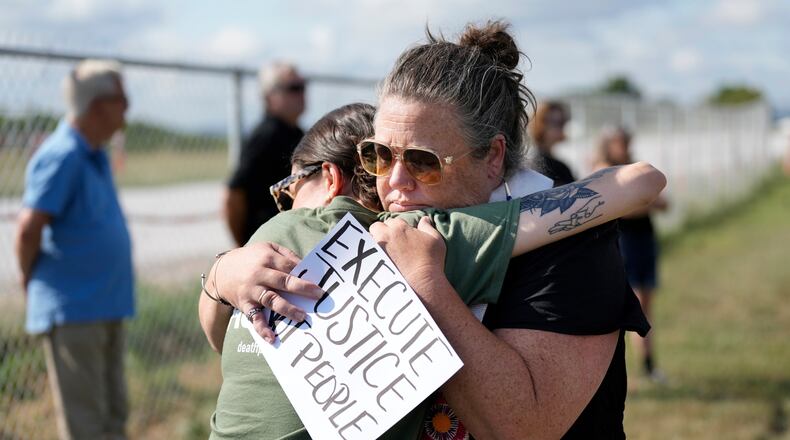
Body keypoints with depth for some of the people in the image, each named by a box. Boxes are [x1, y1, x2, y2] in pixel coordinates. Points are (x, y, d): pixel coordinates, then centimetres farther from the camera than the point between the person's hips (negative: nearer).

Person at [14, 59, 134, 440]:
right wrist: (32, 282, -7)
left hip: (106, 308, 9)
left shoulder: (95, 157, 12)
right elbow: (29, 228, -22)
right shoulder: (61, 157, -18)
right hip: (72, 311, -9)